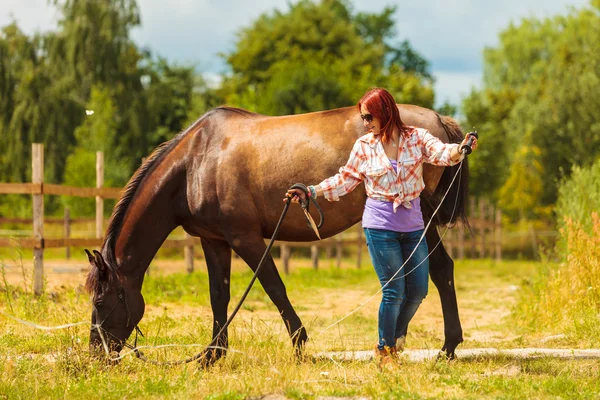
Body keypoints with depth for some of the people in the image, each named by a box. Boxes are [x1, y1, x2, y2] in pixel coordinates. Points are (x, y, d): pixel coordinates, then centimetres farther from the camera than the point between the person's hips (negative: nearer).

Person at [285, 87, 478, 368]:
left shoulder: (416, 137, -2)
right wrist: (312, 192, -2)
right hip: (380, 226, -2)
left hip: (413, 225, 2)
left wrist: (460, 150, -39)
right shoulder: (364, 146, 0)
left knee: (418, 290, 5)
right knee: (394, 290, -3)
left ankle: (397, 336, 30)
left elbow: (441, 153, -18)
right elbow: (344, 180, 7)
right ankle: (384, 350, 14)